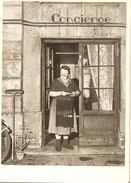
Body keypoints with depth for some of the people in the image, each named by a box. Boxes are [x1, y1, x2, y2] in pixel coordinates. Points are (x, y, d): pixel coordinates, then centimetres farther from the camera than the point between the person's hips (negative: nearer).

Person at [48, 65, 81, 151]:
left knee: (67, 123, 6)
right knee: (59, 123, -5)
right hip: (58, 106, -4)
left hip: (69, 106, 4)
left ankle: (65, 142, 18)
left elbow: (78, 91, 10)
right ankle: (58, 143, 4)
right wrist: (60, 93, -26)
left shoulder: (72, 82, 8)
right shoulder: (56, 82, -5)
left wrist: (75, 94, -12)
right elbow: (51, 93, -12)